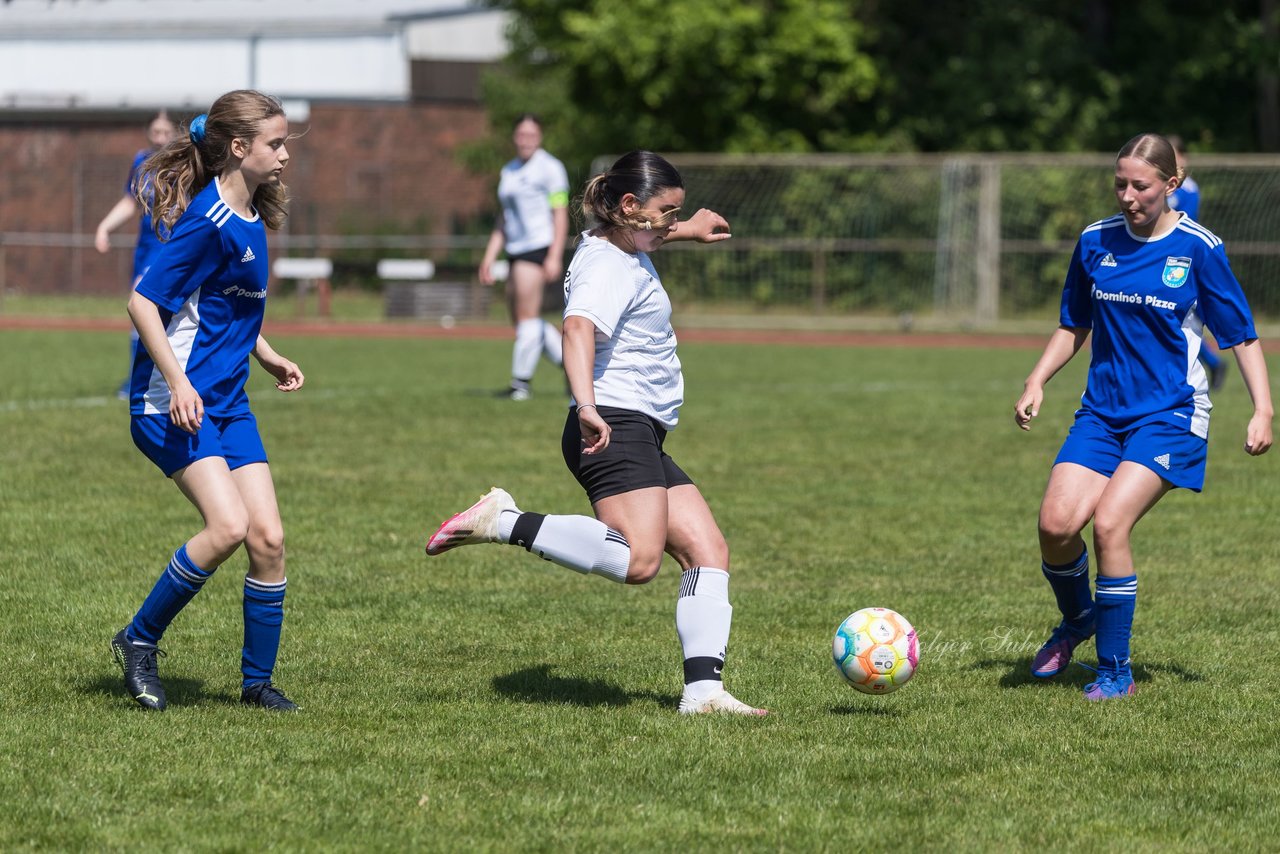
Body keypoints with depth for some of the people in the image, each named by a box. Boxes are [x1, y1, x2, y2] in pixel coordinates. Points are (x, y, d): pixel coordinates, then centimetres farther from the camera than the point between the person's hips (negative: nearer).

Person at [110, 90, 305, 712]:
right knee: (228, 525, -22)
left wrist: (267, 357, 23)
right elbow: (144, 302, -18)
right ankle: (139, 640, -4)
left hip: (227, 403, 9)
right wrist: (178, 383, -24)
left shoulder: (249, 217, 11)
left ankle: (257, 679, 12)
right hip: (174, 403, -9)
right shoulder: (209, 222, -17)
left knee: (268, 537, 0)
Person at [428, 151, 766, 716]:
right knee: (639, 559, -27)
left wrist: (687, 231, 58)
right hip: (614, 430, -11)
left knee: (708, 550, 3)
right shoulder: (608, 268, -13)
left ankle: (702, 690, -4)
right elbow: (579, 328, -34)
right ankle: (502, 522, -17)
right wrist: (586, 405, -49)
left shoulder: (623, 249, 19)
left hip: (643, 443, 11)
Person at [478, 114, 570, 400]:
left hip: (539, 247, -8)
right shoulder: (509, 171, 18)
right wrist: (490, 256, 17)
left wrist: (555, 257, -16)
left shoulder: (549, 167, -4)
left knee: (527, 316, -10)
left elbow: (560, 215, -9)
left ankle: (521, 383, -6)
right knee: (521, 320, 6)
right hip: (515, 250, 8)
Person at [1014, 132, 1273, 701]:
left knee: (1110, 523, -21)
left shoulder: (1198, 249, -7)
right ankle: (1077, 618, 18)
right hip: (1102, 412, 4)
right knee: (1056, 523, -15)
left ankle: (1115, 671, -6)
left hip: (1169, 415, -4)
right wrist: (1037, 382, 5)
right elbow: (1074, 326, 18)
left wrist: (1262, 410, -11)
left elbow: (1241, 336, -2)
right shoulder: (1096, 242, 5)